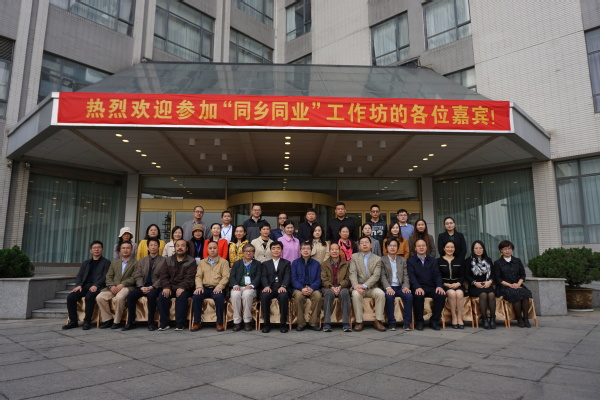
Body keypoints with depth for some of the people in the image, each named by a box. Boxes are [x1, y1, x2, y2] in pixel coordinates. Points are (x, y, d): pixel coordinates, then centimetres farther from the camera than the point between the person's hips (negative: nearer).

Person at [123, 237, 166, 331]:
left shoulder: (163, 260, 7)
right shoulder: (142, 261, 19)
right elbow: (137, 275, 9)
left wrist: (153, 287, -15)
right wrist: (141, 287, -10)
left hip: (155, 287, -3)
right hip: (142, 286, 4)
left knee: (151, 295, -35)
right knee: (131, 294, -24)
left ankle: (151, 323, -22)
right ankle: (131, 322, -15)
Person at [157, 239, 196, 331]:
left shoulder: (191, 261, 4)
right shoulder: (168, 260, 16)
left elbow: (189, 277, -7)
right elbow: (163, 275, 7)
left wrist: (182, 287, -24)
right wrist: (166, 287, -11)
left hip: (183, 288, -3)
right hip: (170, 287, 3)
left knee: (182, 297, -33)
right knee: (162, 296, -25)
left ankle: (180, 324, -23)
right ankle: (164, 323, -14)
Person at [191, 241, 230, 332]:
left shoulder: (223, 262, 11)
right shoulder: (202, 262, 20)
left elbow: (226, 277, -1)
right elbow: (198, 276, 10)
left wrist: (219, 286, -19)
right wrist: (199, 286, -10)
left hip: (217, 288, -3)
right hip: (205, 288, 3)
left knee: (219, 297, -35)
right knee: (196, 296, -28)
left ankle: (220, 323, -20)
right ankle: (197, 322, -13)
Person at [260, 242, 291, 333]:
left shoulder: (286, 263, 20)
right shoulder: (266, 264, 23)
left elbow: (287, 276, 3)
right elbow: (264, 277, 7)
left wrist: (283, 286, -18)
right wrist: (266, 286, -16)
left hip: (281, 288, -1)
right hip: (270, 288, 1)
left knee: (283, 296, -35)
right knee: (264, 296, -33)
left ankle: (283, 324, -23)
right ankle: (266, 324, -21)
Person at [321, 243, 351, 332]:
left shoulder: (346, 264, 17)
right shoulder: (324, 264, 16)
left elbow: (348, 279, 6)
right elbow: (324, 280, 4)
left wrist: (340, 286, -14)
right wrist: (332, 287, -15)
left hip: (342, 287, 0)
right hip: (328, 288, 0)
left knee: (344, 293, -35)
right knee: (329, 293, -35)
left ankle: (346, 323, -31)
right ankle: (327, 323, -33)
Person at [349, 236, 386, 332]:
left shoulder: (377, 259, 7)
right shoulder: (354, 257, 8)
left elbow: (376, 275, -6)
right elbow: (352, 273, -4)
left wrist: (364, 286, -21)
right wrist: (356, 286, -23)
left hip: (372, 287, 1)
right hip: (358, 287, -1)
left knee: (381, 293, -29)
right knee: (356, 294, -33)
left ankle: (378, 321, -17)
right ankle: (359, 322, -23)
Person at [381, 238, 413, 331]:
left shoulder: (403, 260, 19)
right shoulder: (382, 260, 7)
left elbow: (405, 275, 10)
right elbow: (382, 276, -3)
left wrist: (406, 286, -10)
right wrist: (388, 287, -20)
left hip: (400, 287, 3)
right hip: (389, 287, -3)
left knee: (409, 296, -28)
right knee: (389, 296, -34)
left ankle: (406, 322, -18)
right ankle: (391, 323, -20)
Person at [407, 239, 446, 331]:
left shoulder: (433, 261, 18)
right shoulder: (410, 261, 8)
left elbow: (437, 275, 7)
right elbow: (411, 276, -6)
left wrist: (439, 286, -14)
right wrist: (417, 287, -24)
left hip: (431, 288, 3)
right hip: (418, 288, -3)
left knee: (442, 295, -26)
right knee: (418, 296, -35)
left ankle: (434, 321, -9)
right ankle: (419, 322, -15)